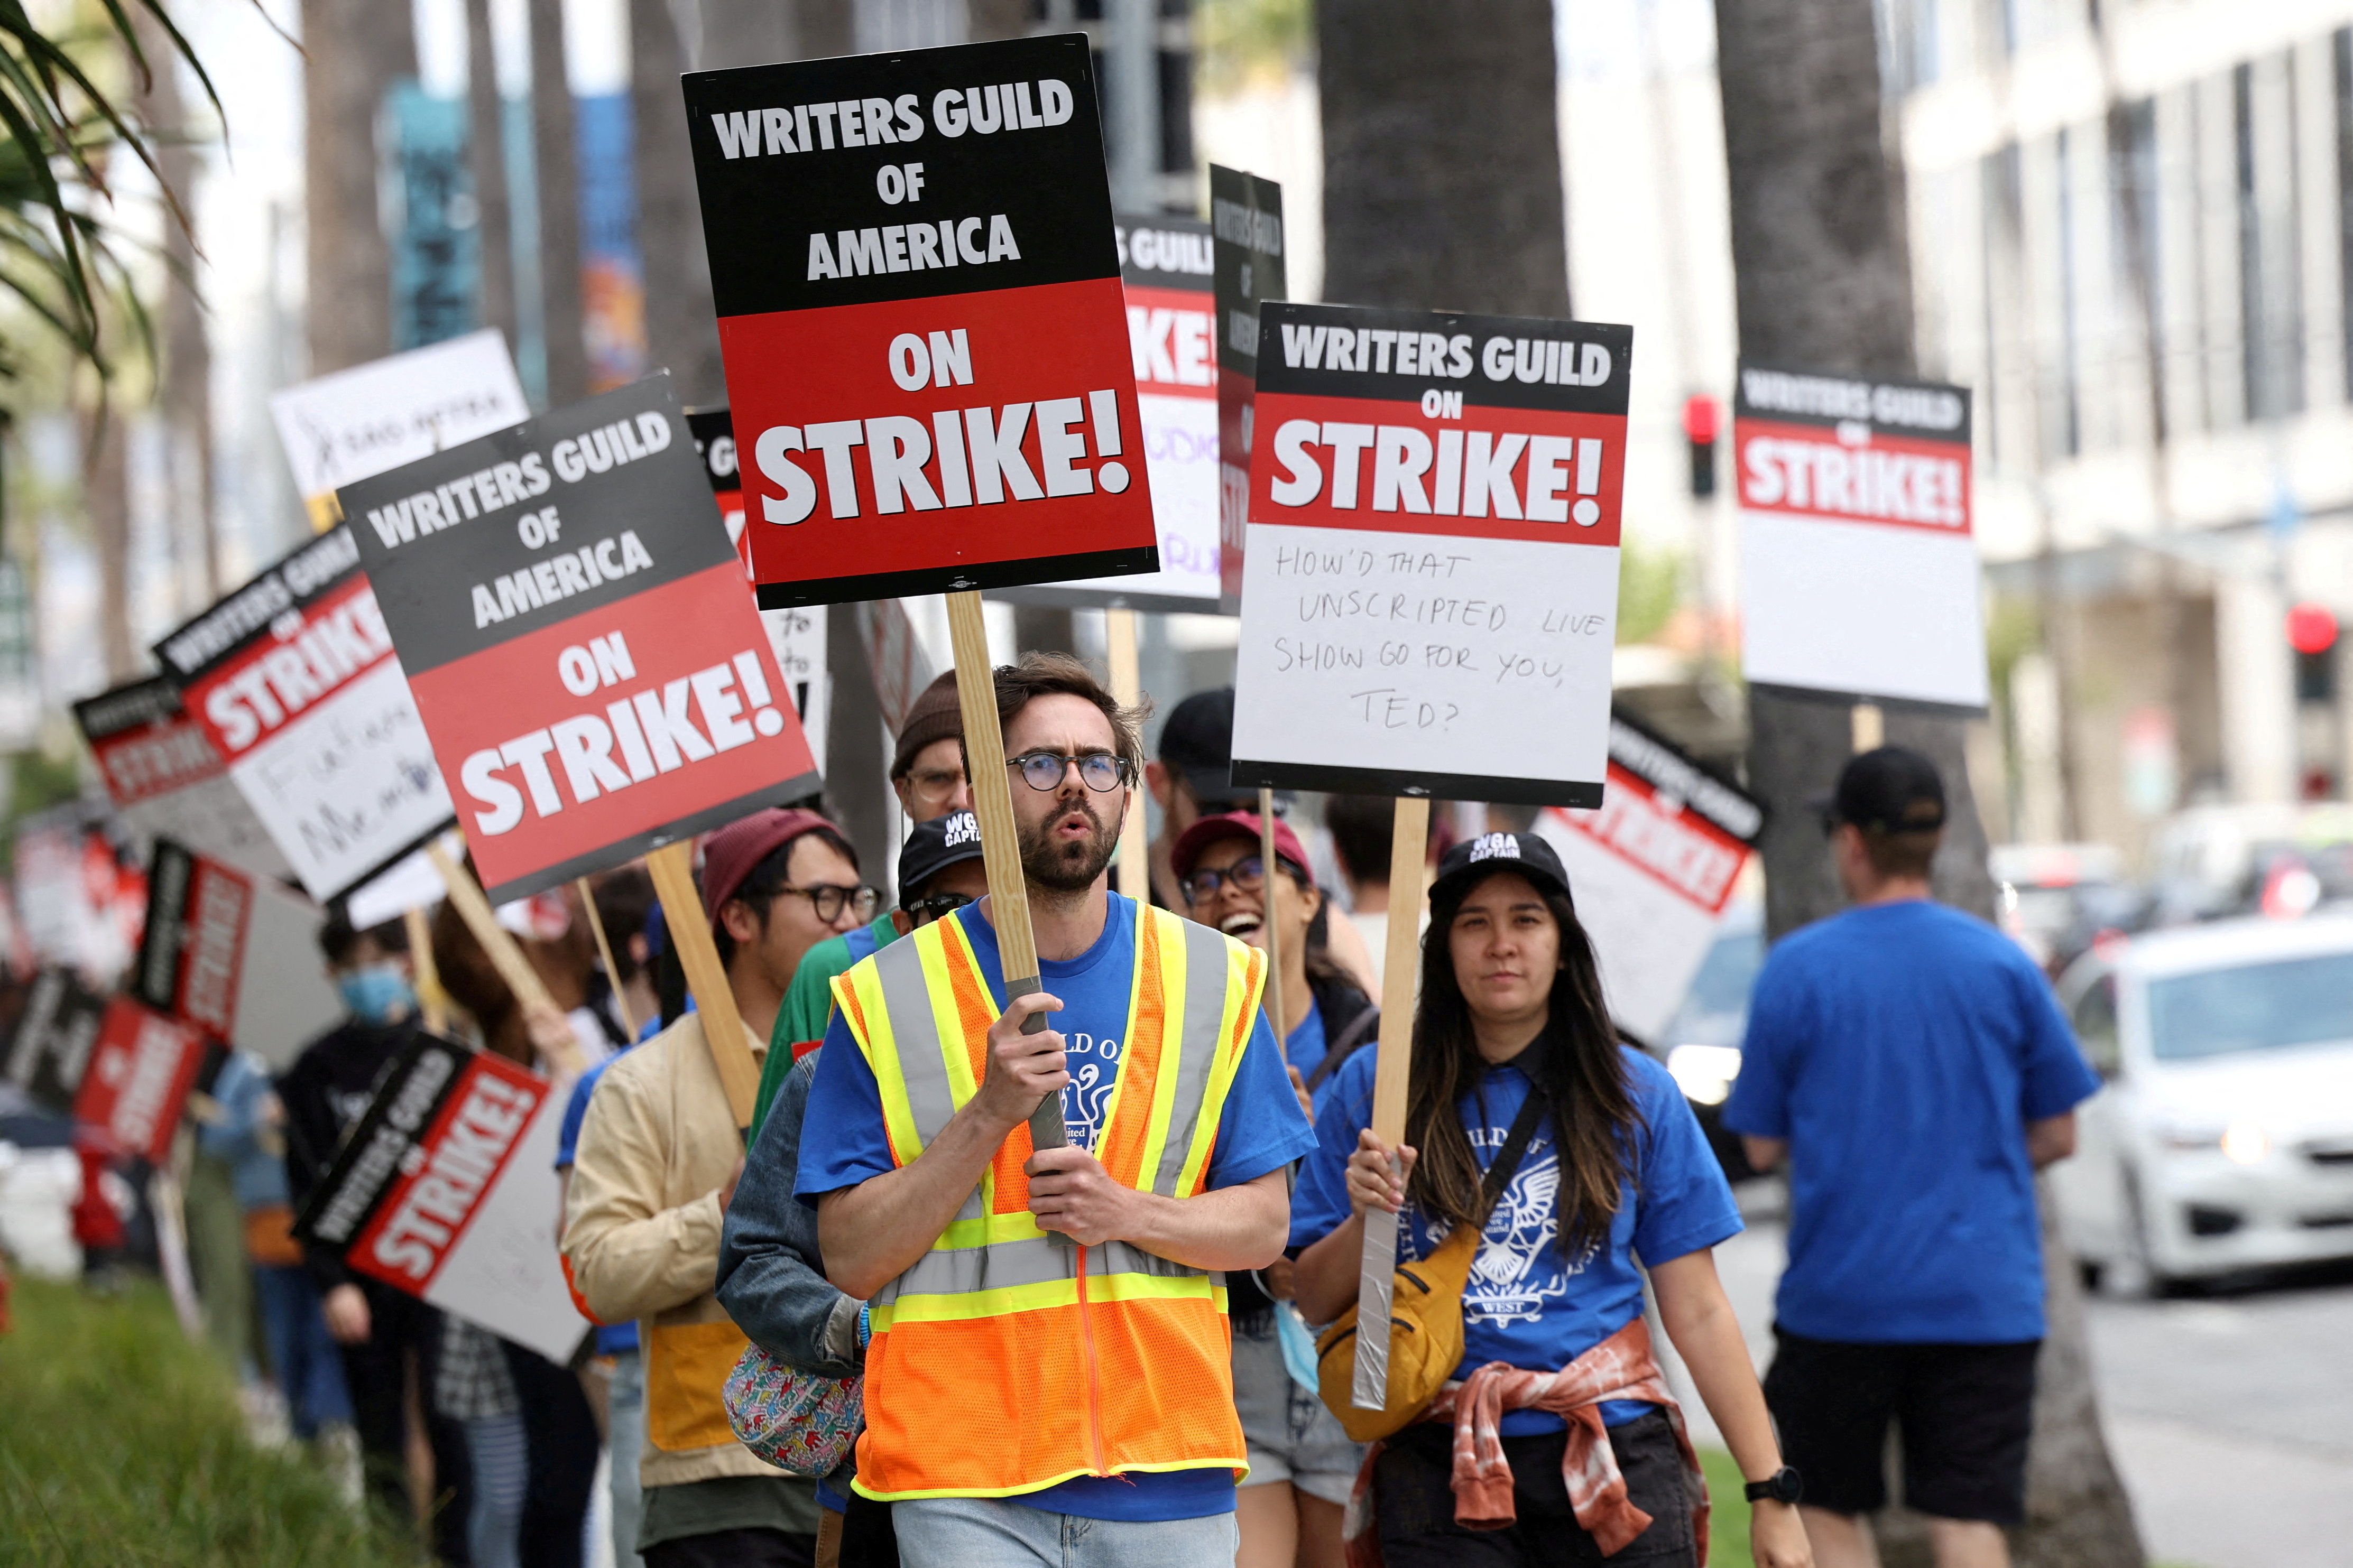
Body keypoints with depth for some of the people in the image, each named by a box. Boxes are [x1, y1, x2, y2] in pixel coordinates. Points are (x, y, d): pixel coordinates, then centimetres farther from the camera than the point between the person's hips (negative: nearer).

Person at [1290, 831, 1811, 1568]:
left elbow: (1697, 1312, 7)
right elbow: (1315, 1303, 7)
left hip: (1615, 1457, 1)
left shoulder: (1637, 1094, 8)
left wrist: (1771, 1493, 3)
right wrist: (1364, 1222, -14)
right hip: (1443, 1471, -1)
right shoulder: (1376, 1086, 5)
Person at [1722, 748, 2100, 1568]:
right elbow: (2055, 1136, 6)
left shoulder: (1796, 969, -5)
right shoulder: (2003, 964, 1)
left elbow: (1764, 1145, 0)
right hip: (1984, 1298, 1)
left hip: (1841, 1292, -1)